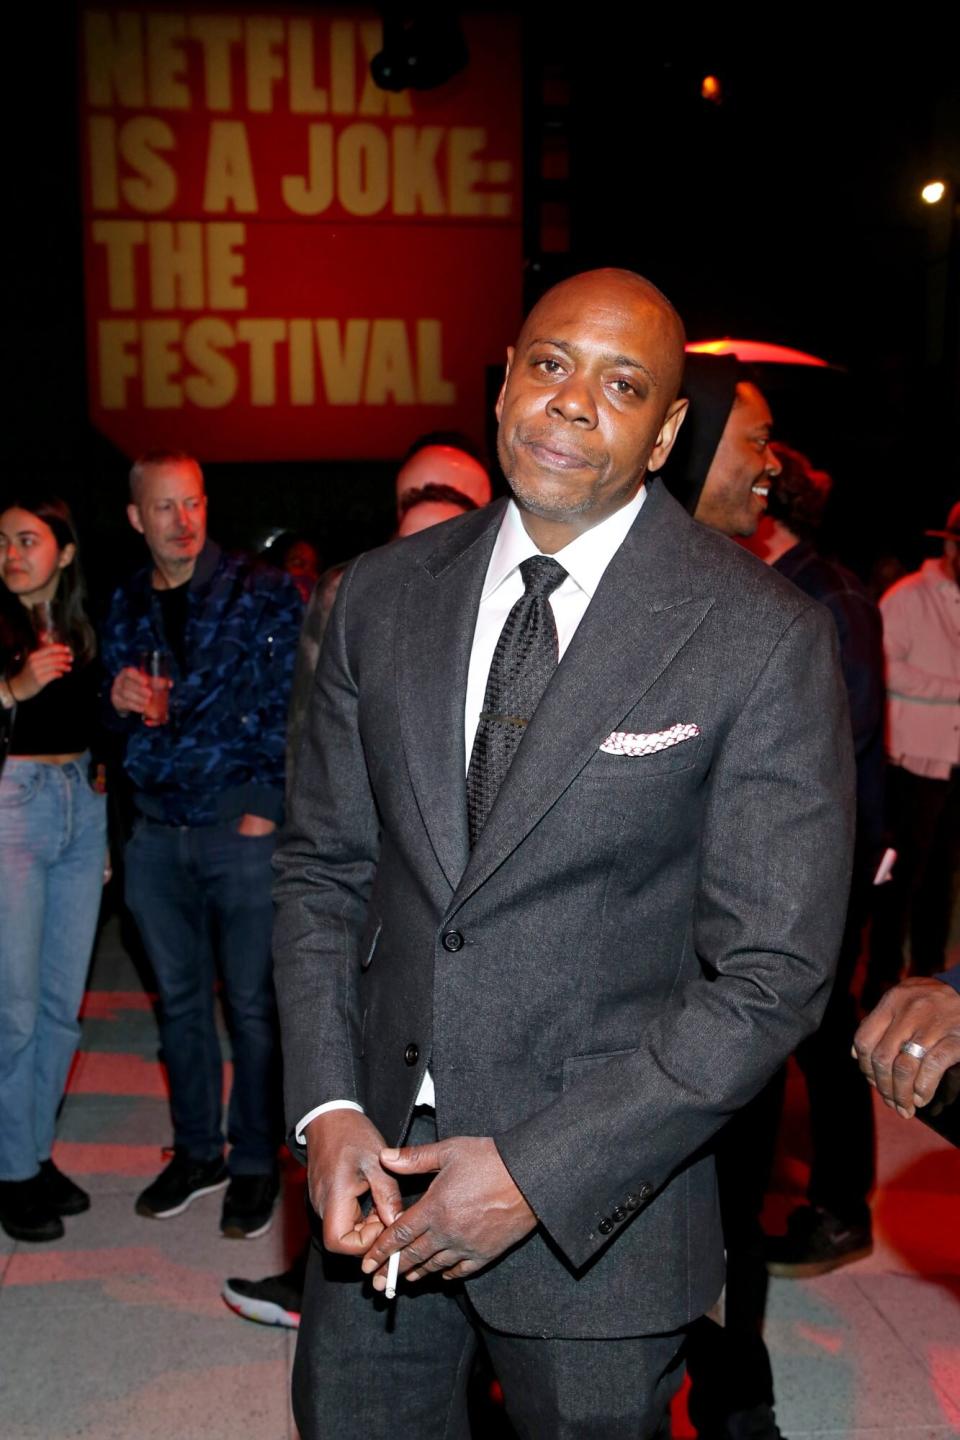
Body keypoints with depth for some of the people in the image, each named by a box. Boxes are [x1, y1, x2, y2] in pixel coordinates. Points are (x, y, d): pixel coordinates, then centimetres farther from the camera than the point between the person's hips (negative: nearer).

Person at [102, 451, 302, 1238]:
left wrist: (267, 807, -11)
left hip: (243, 826, -4)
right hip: (157, 833, 5)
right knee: (179, 997, 14)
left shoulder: (265, 595, -5)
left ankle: (255, 1163, 19)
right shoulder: (126, 607, 10)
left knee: (252, 1001, 4)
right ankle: (196, 1152, 29)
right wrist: (120, 700, -6)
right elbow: (119, 726, 17)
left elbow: (293, 706, -8)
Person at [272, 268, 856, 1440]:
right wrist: (327, 1109, -7)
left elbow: (771, 975, -13)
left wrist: (537, 1172, -16)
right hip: (381, 1170, 4)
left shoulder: (764, 640, -13)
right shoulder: (383, 597, 0)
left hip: (593, 1204, -3)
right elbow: (321, 866, 5)